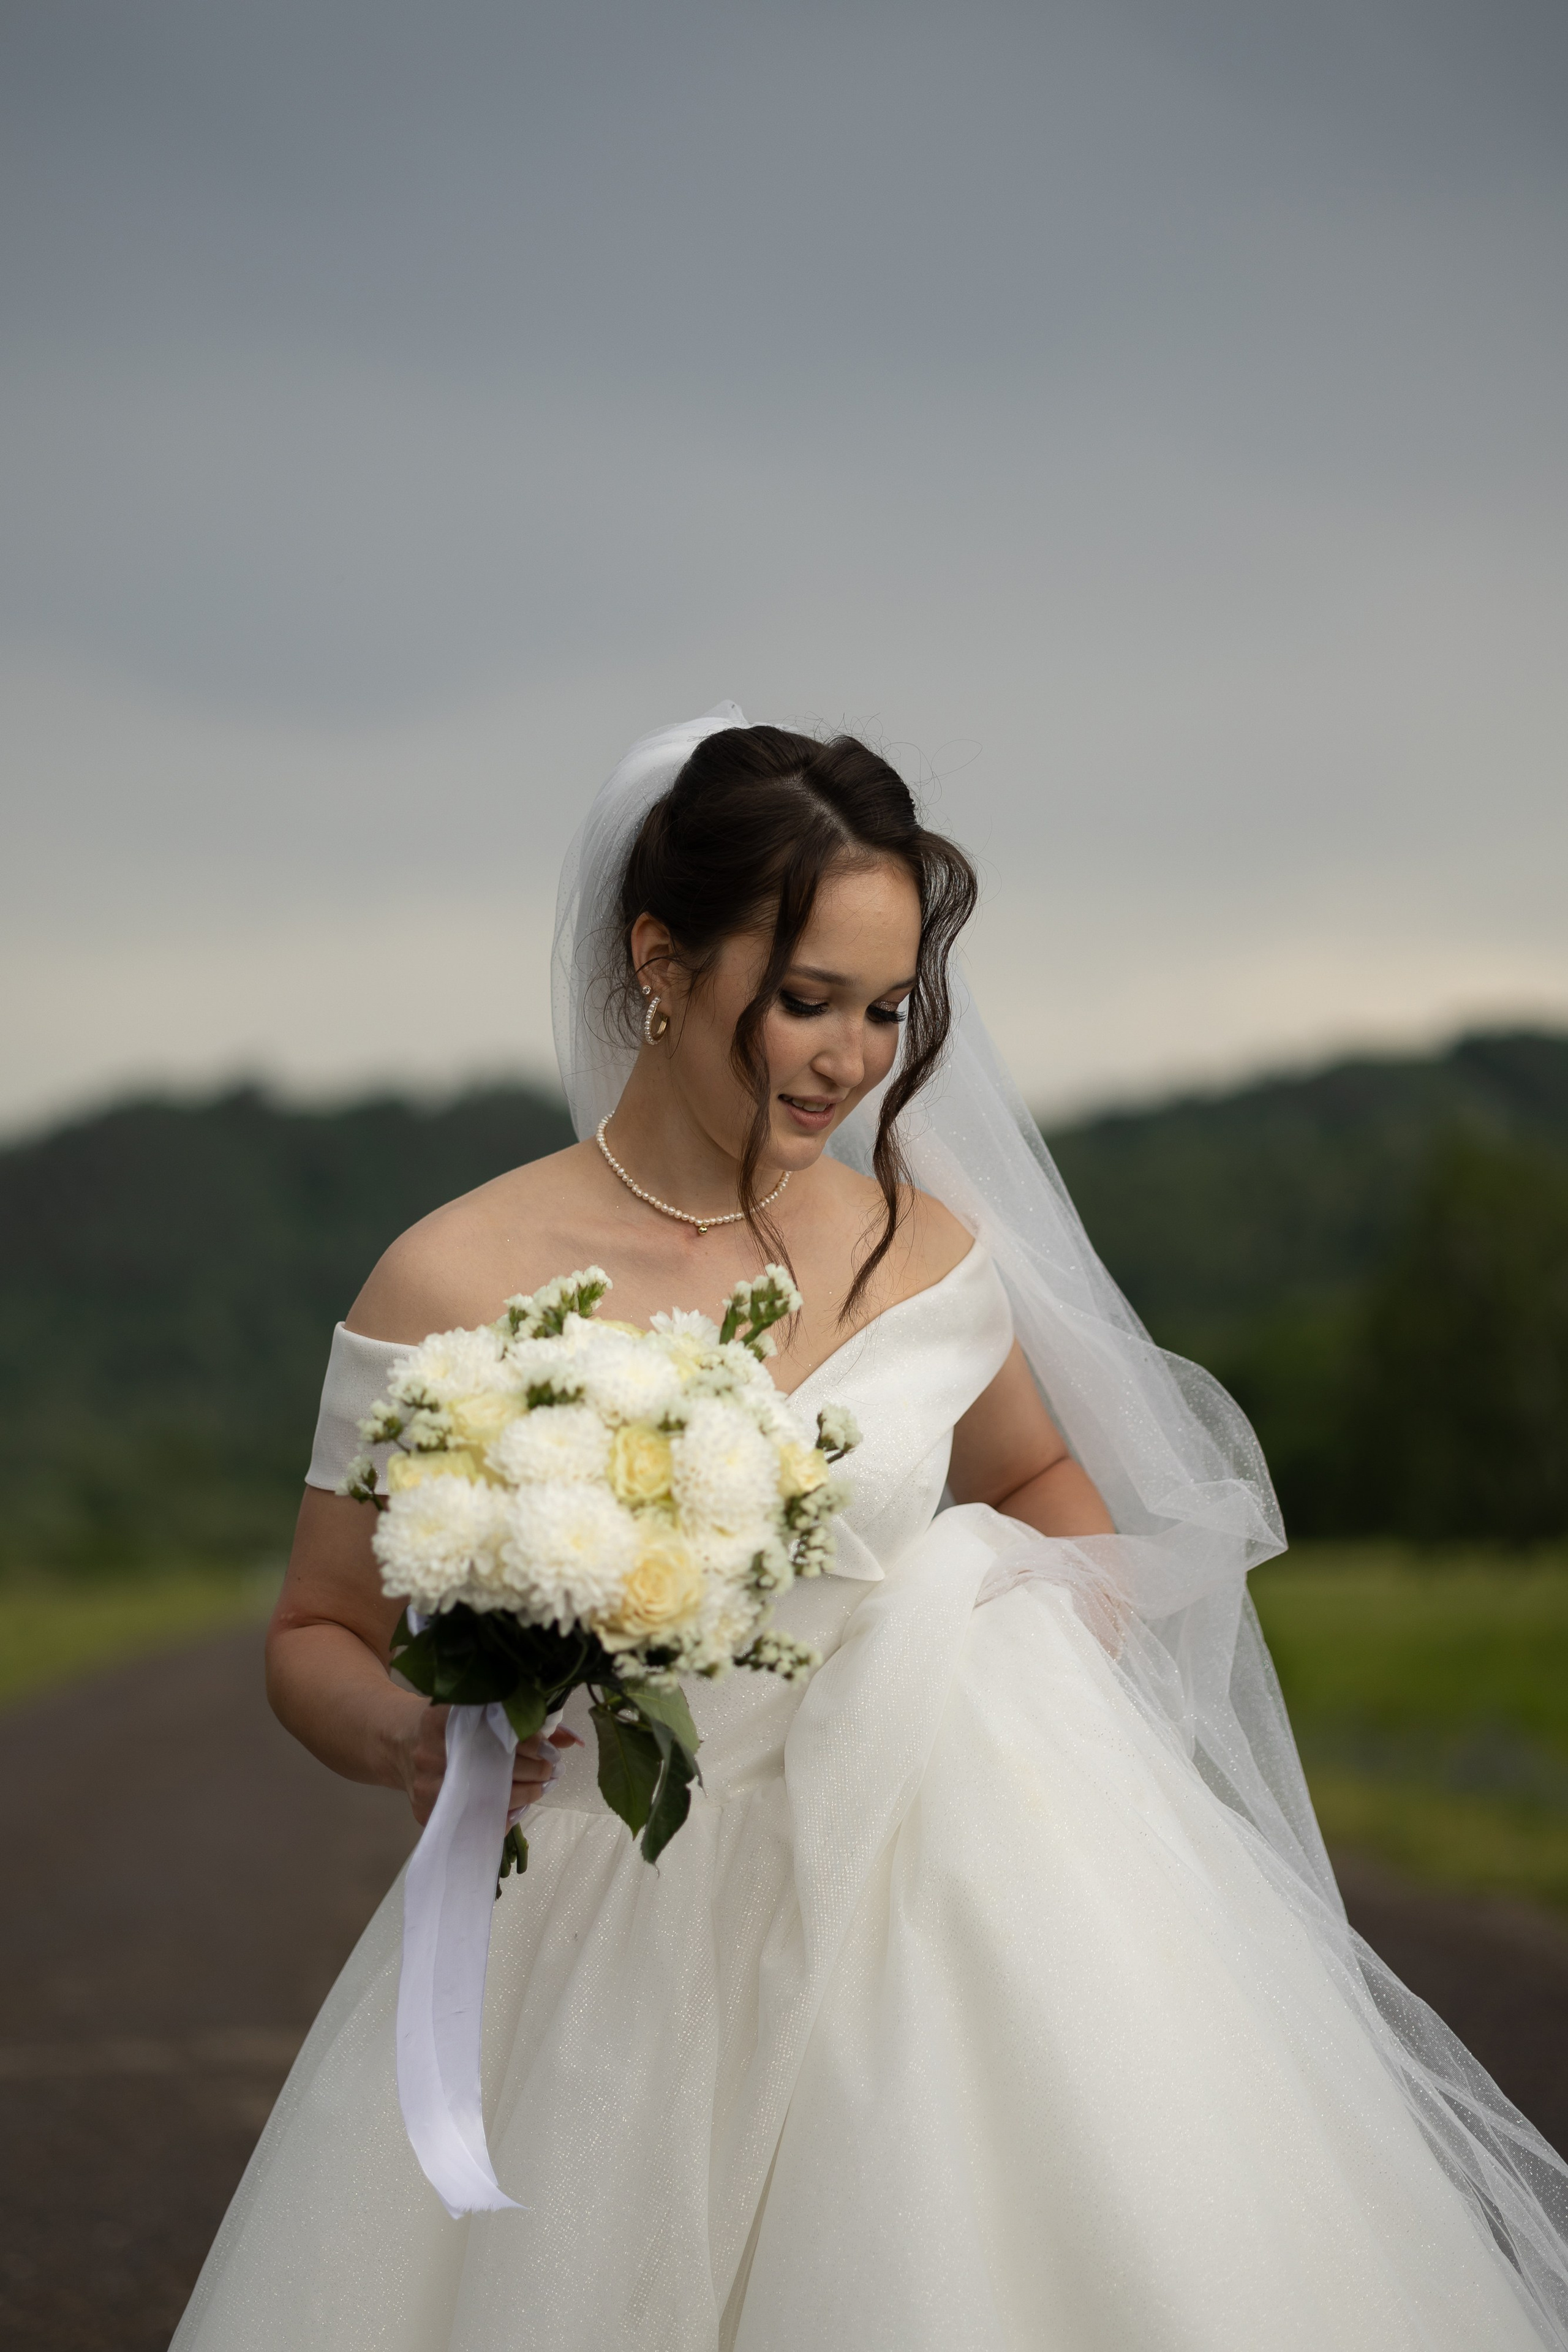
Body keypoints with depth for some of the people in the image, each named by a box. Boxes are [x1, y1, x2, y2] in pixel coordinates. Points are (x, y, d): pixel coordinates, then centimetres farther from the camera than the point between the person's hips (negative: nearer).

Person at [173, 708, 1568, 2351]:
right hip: (613, 1954, -2)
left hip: (931, 1895, 3)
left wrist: (1080, 1655, 5)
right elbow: (316, 1639, 1)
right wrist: (411, 1738, -19)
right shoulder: (452, 1287, -8)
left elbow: (1035, 1476, 24)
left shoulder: (926, 1252, 3)